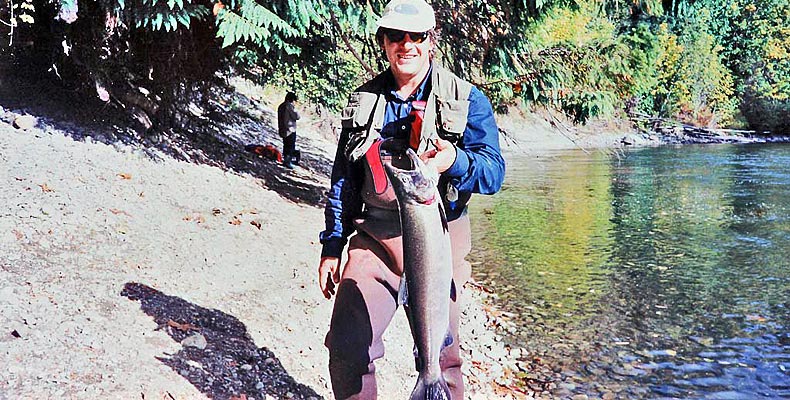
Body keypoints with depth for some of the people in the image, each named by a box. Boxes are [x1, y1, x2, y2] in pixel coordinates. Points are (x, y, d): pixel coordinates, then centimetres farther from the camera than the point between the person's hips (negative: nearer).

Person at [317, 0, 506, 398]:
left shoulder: (467, 101, 0)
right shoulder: (363, 101, 10)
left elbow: (494, 171, -10)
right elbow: (342, 180, 15)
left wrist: (455, 161, -31)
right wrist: (332, 246, 11)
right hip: (373, 238, 3)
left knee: (440, 352, 3)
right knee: (346, 345, -3)